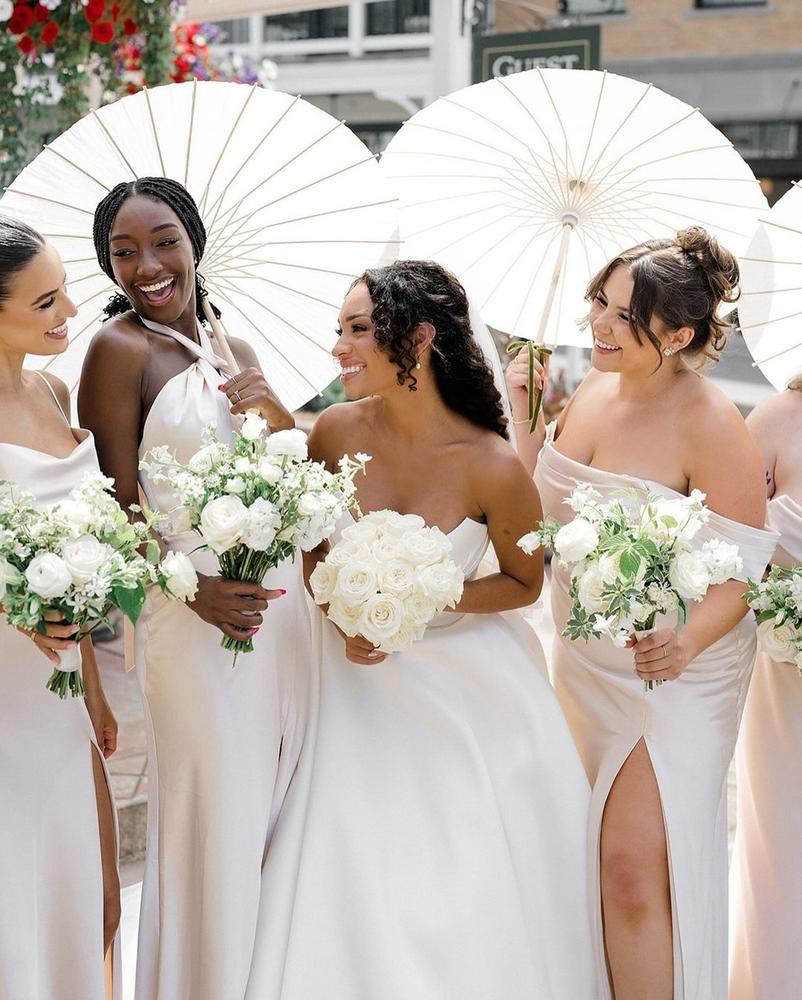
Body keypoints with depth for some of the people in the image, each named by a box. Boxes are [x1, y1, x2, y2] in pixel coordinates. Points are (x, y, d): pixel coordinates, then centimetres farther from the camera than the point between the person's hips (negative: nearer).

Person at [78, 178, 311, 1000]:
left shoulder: (235, 353, 13)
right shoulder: (120, 349, -6)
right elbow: (118, 508, -10)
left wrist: (274, 412, -1)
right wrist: (195, 589, -22)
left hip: (281, 603, 7)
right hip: (194, 613, -6)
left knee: (276, 808, 14)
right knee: (213, 817, 2)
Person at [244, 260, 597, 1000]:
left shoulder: (492, 467, -19)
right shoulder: (337, 431, -10)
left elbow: (523, 583, -2)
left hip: (467, 694, -2)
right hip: (361, 684, 2)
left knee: (473, 895, 5)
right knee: (354, 900, 5)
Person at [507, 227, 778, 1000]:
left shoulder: (709, 427, -21)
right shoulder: (593, 392, 0)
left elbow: (739, 574, -21)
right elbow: (539, 509, 11)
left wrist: (688, 640, -38)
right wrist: (524, 415, 0)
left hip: (675, 674, -7)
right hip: (584, 664, 7)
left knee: (633, 869, -9)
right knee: (592, 854, 19)